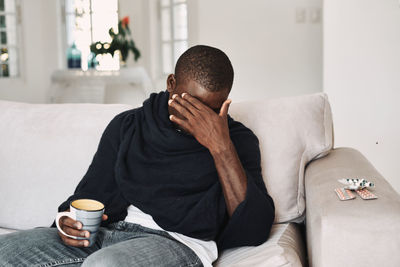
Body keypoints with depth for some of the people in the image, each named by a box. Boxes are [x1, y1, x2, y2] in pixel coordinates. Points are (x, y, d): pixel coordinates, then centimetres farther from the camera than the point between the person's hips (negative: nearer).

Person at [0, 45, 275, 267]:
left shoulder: (237, 139, 6)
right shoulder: (128, 124, 16)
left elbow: (254, 231, -7)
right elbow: (90, 192, 19)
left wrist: (220, 147, -15)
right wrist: (71, 221, -6)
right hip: (108, 233, 5)